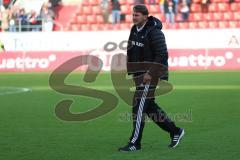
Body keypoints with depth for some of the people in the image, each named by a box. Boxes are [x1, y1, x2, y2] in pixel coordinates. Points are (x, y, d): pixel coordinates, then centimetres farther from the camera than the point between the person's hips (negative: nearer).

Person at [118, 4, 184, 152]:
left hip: (151, 74, -9)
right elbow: (131, 52, 18)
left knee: (139, 106, -10)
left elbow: (162, 55, -20)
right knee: (149, 106, 12)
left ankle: (135, 143, -4)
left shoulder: (154, 32, -17)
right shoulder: (134, 30, 8)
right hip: (139, 74, 9)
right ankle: (175, 131, 25)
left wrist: (150, 73, -22)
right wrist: (131, 72, 12)